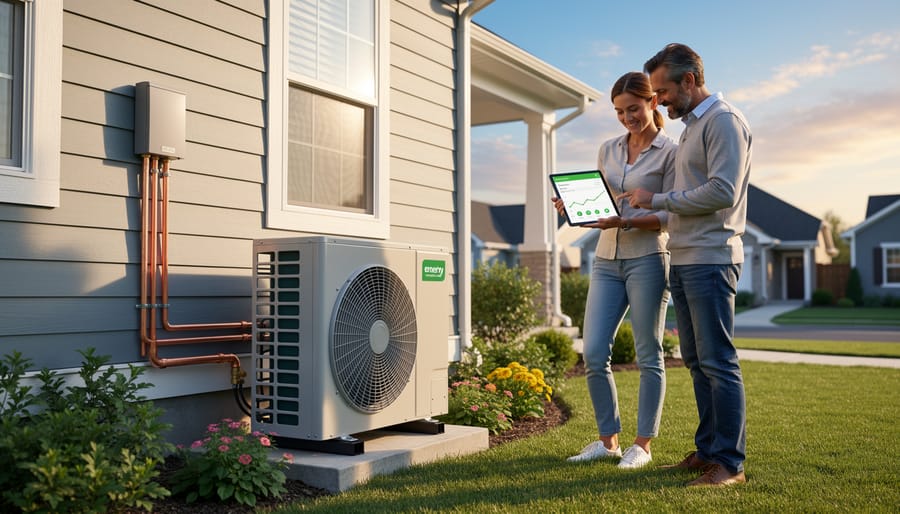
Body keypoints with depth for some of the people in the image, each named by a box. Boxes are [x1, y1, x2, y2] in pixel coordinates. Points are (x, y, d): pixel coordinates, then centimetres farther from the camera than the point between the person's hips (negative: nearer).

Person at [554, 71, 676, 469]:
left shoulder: (670, 152, -2)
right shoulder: (608, 150, 14)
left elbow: (669, 215, -8)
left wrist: (627, 221, -23)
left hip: (647, 260, -5)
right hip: (606, 260, 5)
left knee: (648, 356, 2)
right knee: (594, 354, 1)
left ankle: (643, 444, 13)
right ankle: (608, 440, 15)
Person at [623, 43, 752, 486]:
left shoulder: (723, 120, -8)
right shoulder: (690, 126, 21)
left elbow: (722, 192, -18)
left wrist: (657, 200, -11)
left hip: (710, 260, -9)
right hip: (682, 261, 9)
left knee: (717, 362, -7)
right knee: (696, 361, 11)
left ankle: (729, 462, 0)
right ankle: (707, 450, 19)